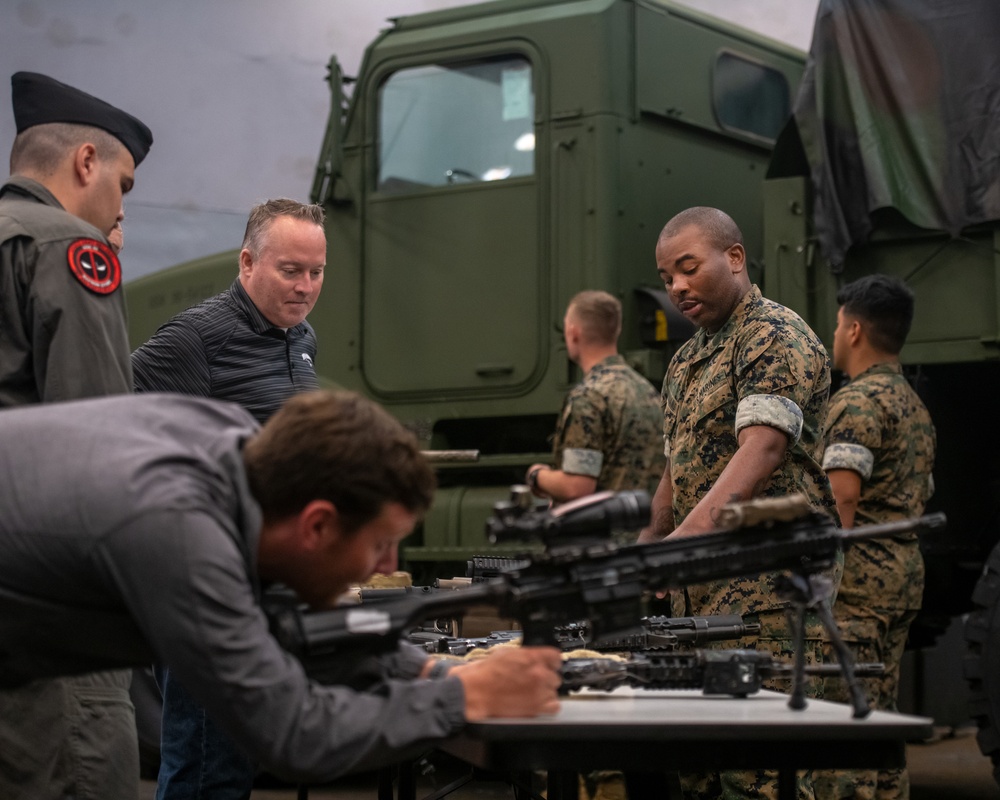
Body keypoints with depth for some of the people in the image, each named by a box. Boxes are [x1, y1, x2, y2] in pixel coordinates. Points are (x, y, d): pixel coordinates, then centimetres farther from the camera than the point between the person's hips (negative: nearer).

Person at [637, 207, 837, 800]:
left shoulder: (777, 337, -8)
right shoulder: (686, 361, 21)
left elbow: (761, 451, -21)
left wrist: (677, 545, -32)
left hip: (768, 578, -9)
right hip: (701, 582, 9)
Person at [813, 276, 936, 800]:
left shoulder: (858, 402, -11)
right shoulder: (916, 408, 20)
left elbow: (841, 497, -20)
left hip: (858, 580, -10)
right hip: (905, 576, 10)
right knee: (880, 720, 13)